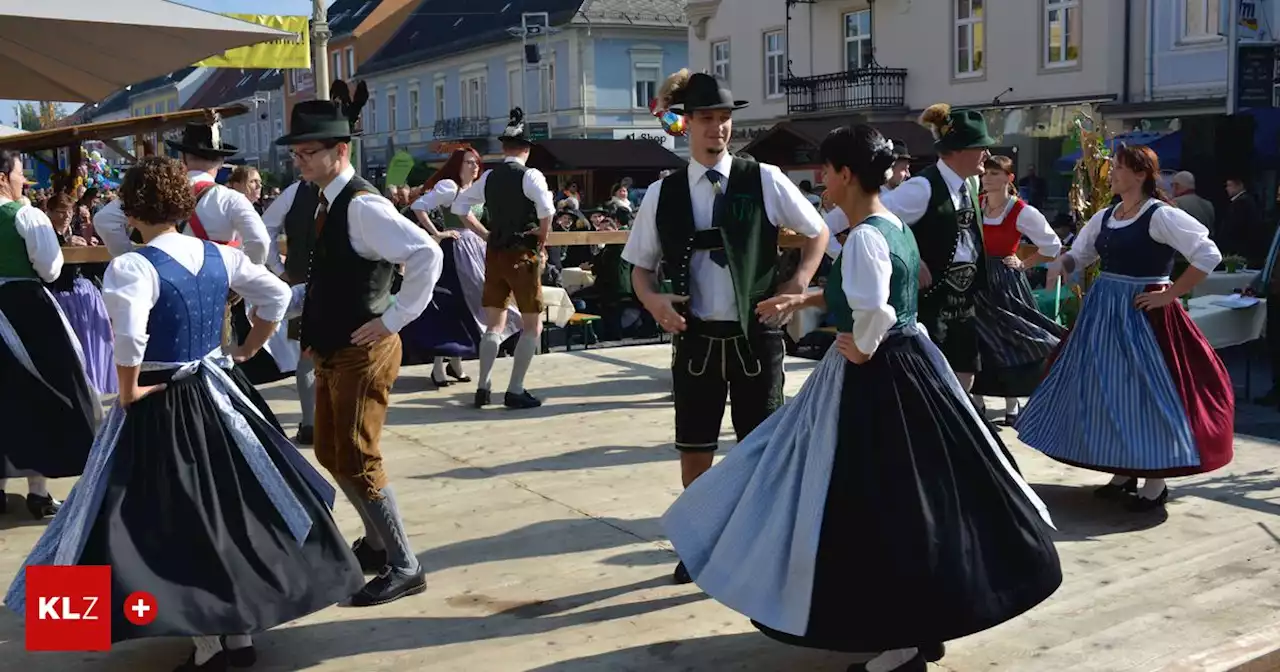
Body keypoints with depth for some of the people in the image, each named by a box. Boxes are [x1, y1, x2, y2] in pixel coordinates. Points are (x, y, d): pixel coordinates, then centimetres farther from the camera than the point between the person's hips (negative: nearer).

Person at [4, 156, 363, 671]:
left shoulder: (132, 267, -18)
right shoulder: (218, 255, 1)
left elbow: (129, 336, -31)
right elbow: (277, 295, 6)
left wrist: (128, 392, -16)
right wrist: (246, 352, 13)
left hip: (158, 404, -6)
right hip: (213, 395, 6)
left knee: (174, 520, 6)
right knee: (233, 504, 16)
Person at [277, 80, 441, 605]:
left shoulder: (362, 205, -20)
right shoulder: (328, 202, 10)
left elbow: (426, 254, -31)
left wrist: (394, 319, -25)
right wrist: (292, 301, 12)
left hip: (361, 352, -10)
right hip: (331, 350, 10)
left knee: (357, 461, -5)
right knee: (329, 453, 18)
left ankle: (403, 566, 8)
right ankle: (377, 541, 34)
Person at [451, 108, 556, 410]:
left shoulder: (489, 177, 6)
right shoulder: (530, 175, -11)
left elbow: (459, 206, 13)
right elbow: (546, 211, -26)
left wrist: (485, 234, 13)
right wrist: (542, 239, -10)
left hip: (494, 254, 6)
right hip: (524, 255, -6)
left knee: (494, 324, 14)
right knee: (532, 326, 4)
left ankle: (483, 388, 12)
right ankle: (515, 391, 2)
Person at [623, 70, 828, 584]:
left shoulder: (764, 180, -3)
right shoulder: (663, 193, 3)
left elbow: (818, 233, 8)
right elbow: (640, 266, 10)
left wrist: (798, 284, -5)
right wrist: (654, 300, -10)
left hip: (756, 335, -2)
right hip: (696, 337, 2)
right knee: (694, 449, 11)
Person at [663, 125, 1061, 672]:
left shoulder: (864, 237, -21)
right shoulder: (892, 224, 9)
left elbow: (874, 314, -36)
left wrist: (861, 351, -16)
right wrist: (800, 300, 20)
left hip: (877, 378, -10)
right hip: (906, 367, 10)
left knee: (880, 507, 0)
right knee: (907, 499, 18)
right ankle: (920, 624, 32)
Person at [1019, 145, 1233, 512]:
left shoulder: (1161, 215, -13)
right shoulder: (1105, 216, 9)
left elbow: (1208, 255, -17)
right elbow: (1079, 254, 17)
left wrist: (1170, 295, -16)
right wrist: (1060, 264, -6)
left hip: (1142, 312, -8)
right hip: (1103, 310, 8)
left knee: (1145, 389, -2)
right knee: (1109, 389, 12)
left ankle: (1155, 483, 11)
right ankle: (1124, 473, 25)